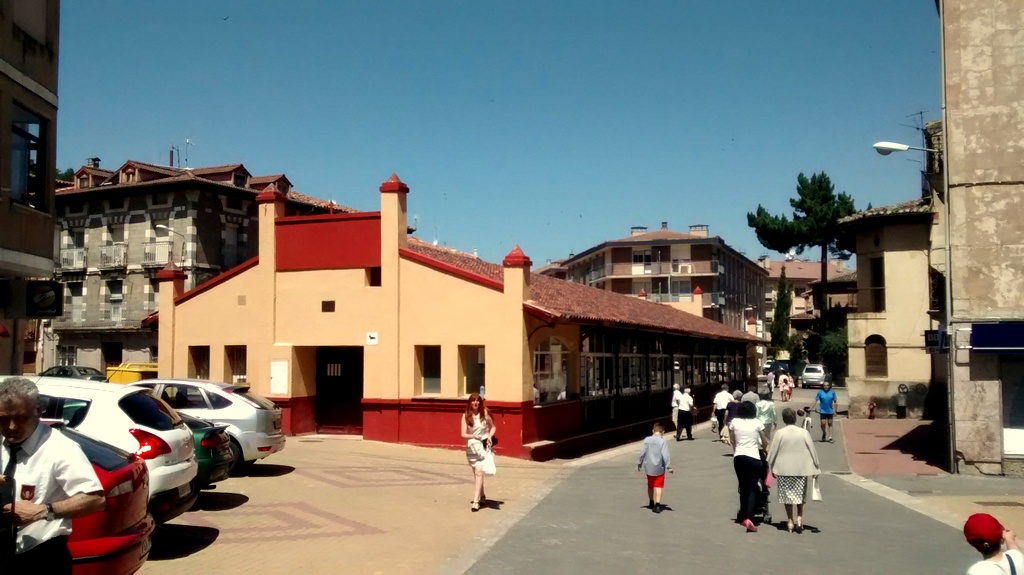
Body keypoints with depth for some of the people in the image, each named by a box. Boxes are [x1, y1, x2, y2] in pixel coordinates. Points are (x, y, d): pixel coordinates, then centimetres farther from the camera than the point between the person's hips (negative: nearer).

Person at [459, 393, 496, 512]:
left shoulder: (485, 413, -4)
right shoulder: (466, 416, -5)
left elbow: (493, 427, 9)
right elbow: (463, 434, -10)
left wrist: (490, 436, -9)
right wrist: (475, 436, -26)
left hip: (484, 445, -2)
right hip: (472, 446, 2)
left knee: (479, 472, -14)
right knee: (476, 473, 15)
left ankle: (476, 501, -14)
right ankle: (481, 496, 36)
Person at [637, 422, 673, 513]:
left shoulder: (647, 440, -2)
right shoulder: (662, 441, -11)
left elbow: (642, 453, 0)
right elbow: (665, 455, -15)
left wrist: (639, 464, 11)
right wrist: (669, 467, -10)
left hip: (648, 467, 4)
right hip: (659, 468, -4)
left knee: (650, 486, 19)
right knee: (658, 486, -1)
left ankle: (651, 503, 35)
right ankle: (657, 505, -14)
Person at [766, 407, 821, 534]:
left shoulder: (779, 433, -8)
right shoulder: (804, 432, -4)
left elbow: (772, 451, -5)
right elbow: (812, 450, 1)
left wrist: (771, 468, 7)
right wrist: (816, 467, 12)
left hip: (784, 469, -1)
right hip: (801, 469, 1)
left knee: (787, 494, 8)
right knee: (800, 494, 15)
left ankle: (790, 521, 10)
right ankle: (799, 517, 2)